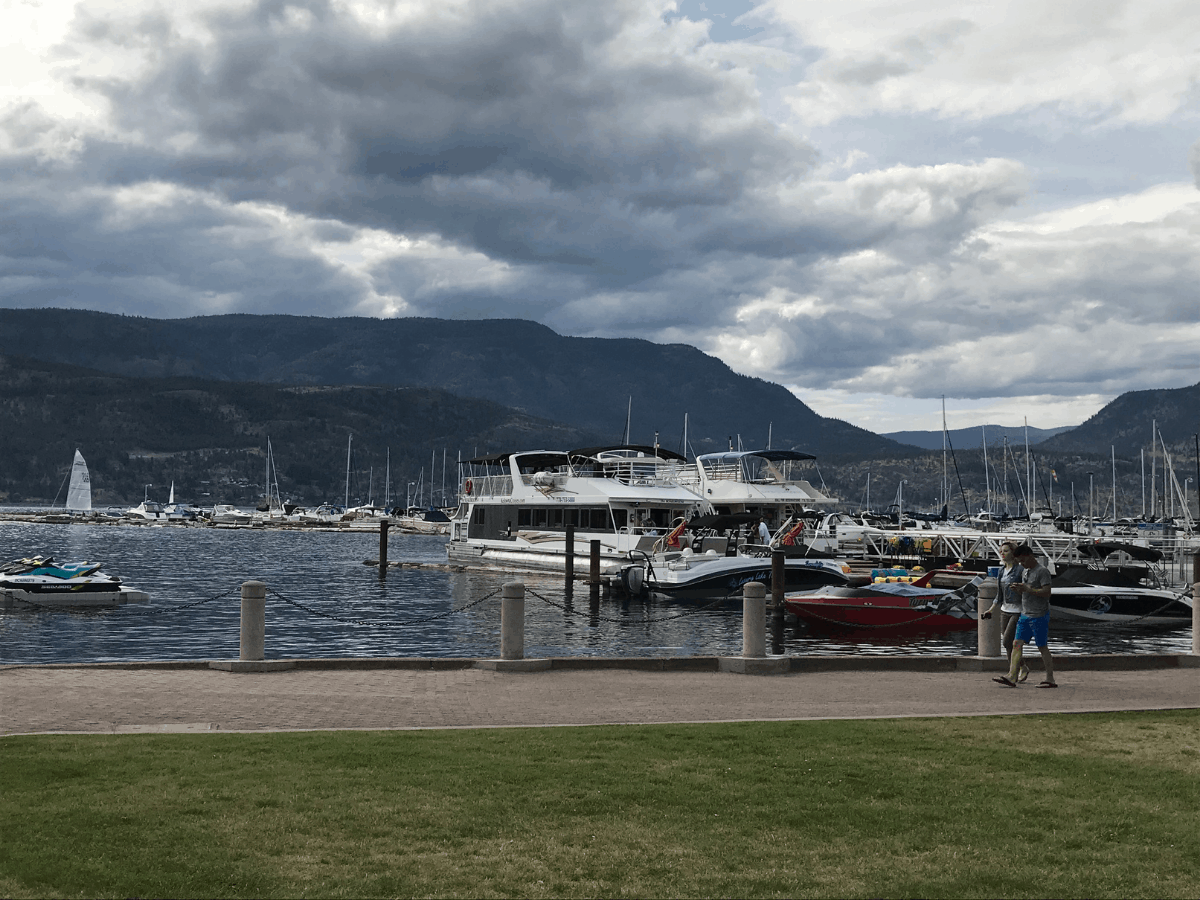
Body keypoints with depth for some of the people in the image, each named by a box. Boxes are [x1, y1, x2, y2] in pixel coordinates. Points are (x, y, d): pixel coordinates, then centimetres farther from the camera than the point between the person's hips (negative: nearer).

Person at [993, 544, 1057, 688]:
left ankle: (1051, 679, 7)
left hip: (1039, 615, -8)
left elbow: (1047, 592, -19)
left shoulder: (1042, 571, -11)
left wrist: (1027, 589, -22)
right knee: (1017, 644, -1)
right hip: (1025, 615, 8)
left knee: (1042, 647, -2)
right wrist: (1017, 589, 2)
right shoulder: (1025, 572, 15)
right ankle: (1011, 677, -6)